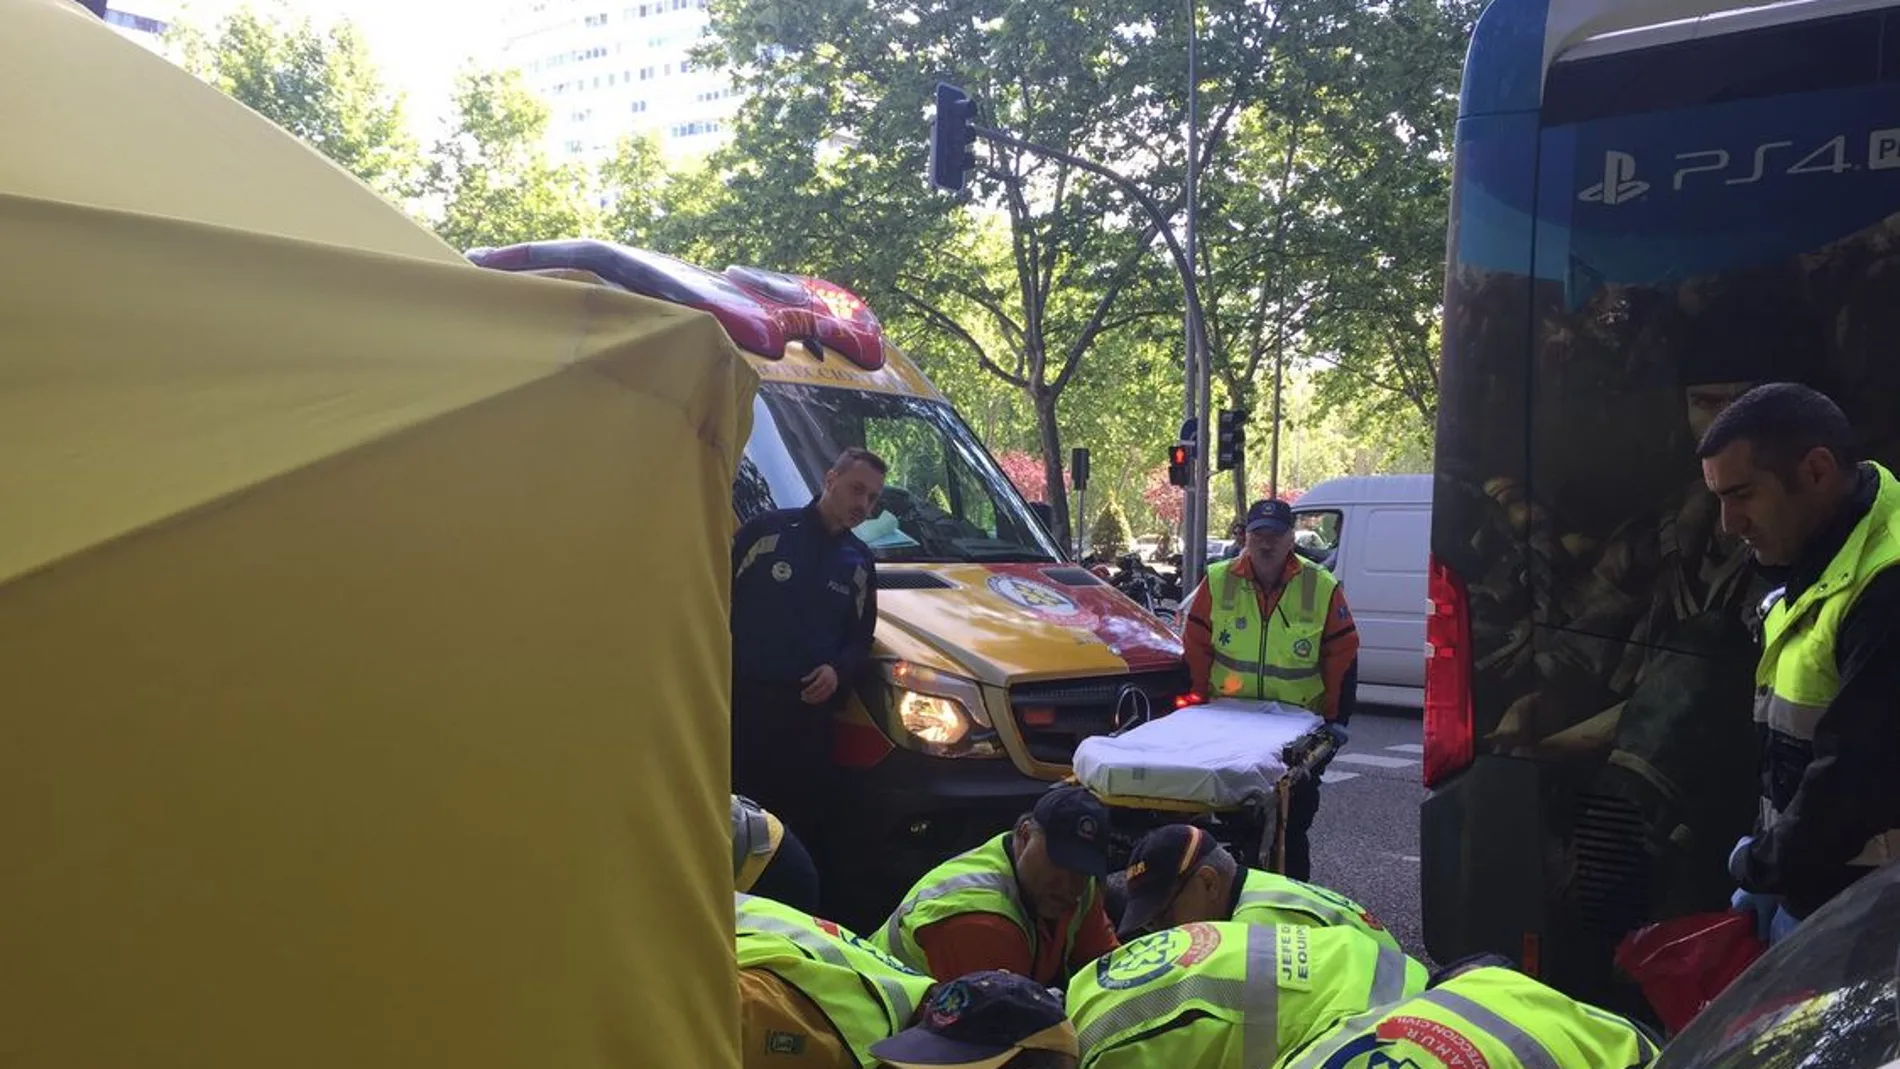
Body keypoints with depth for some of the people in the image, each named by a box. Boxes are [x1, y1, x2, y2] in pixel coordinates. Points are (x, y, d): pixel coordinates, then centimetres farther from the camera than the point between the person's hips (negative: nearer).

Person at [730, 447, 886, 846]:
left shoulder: (860, 563, 12)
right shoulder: (767, 530, -3)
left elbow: (860, 638, 16)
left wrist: (839, 670, -5)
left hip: (808, 709, 3)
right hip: (742, 697, -3)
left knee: (803, 819, 6)